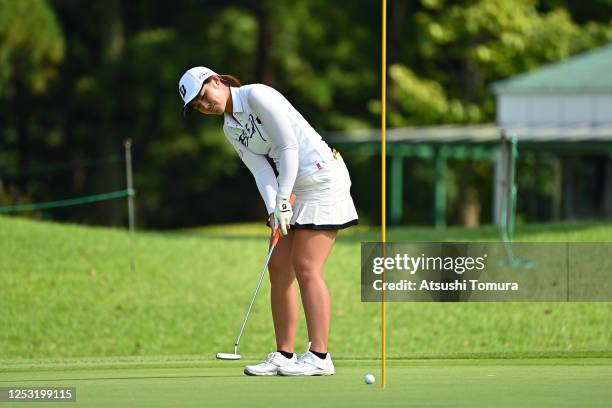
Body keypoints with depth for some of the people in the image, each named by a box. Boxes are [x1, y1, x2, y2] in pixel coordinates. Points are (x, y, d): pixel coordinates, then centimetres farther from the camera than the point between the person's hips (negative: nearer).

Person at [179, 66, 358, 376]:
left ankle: (319, 357, -15)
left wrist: (282, 200, -19)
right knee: (279, 266, 4)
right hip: (298, 188, 9)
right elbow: (261, 170, 2)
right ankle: (284, 356, 7)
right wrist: (273, 210, -15)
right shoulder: (231, 129, 12)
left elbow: (289, 146, -17)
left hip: (323, 178, -9)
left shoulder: (257, 95, -13)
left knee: (306, 267, -14)